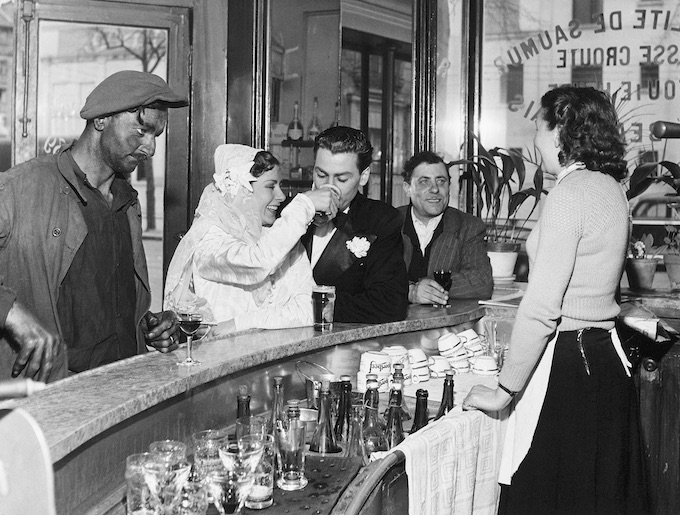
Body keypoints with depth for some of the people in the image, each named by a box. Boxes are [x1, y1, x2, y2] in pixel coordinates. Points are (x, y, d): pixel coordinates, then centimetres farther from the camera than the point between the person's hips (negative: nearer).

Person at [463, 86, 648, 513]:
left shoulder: (571, 193, -16)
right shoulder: (612, 189, 11)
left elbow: (542, 309, -20)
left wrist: (505, 390, -13)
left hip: (566, 364, -9)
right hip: (606, 359, 9)